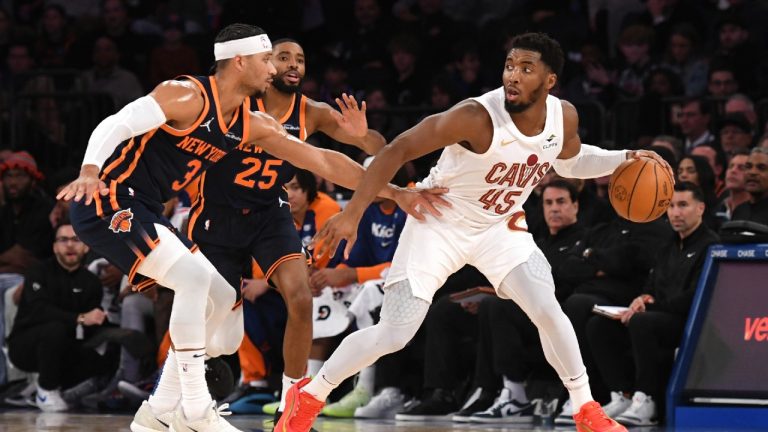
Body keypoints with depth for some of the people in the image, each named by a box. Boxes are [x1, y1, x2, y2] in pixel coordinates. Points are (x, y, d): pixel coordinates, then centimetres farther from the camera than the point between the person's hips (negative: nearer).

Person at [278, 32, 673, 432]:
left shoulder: (564, 117, -13)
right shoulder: (477, 117, -32)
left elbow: (569, 161, 13)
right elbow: (398, 150, -27)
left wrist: (625, 159, -3)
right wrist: (352, 214, -31)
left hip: (499, 225, 4)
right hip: (440, 222, -4)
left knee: (548, 312, -12)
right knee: (391, 335, -8)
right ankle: (308, 397, 12)